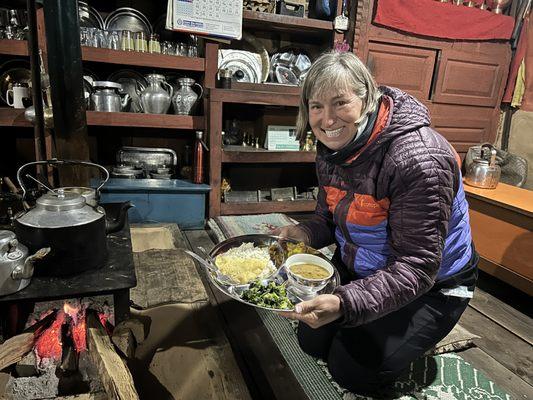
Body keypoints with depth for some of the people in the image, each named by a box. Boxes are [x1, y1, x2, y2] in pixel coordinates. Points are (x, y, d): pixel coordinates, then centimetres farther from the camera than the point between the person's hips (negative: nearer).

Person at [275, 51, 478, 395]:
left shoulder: (419, 159, -34)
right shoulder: (333, 146, -9)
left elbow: (417, 268, -34)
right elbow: (330, 217, 3)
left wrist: (344, 304, -46)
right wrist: (304, 233, -20)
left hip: (431, 285, -6)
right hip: (358, 268, 7)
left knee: (353, 370, -6)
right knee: (312, 341, 12)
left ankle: (417, 335, 21)